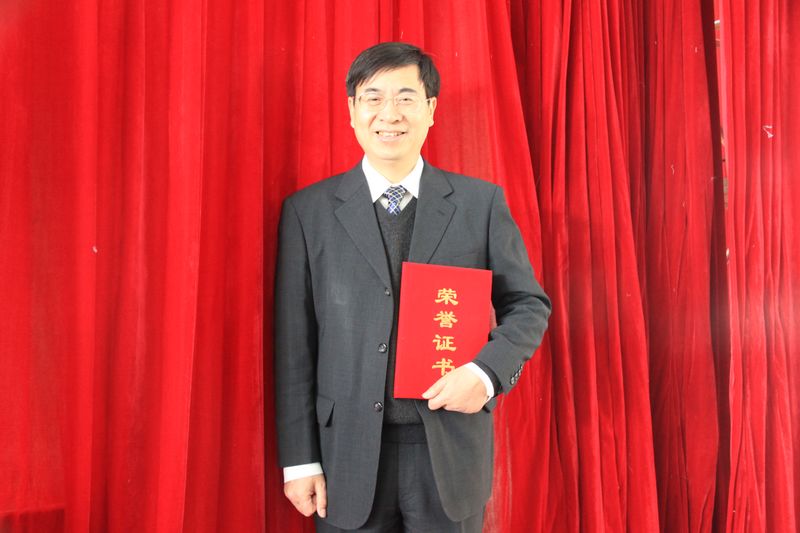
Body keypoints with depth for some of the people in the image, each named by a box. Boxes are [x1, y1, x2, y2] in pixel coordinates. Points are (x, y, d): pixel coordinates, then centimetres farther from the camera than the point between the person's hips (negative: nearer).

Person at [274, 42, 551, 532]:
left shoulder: (481, 202, 1)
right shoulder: (308, 210, 0)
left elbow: (528, 304, 6)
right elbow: (295, 344, 0)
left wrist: (486, 372, -13)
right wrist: (300, 460, -2)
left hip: (450, 452, 1)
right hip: (350, 454, 0)